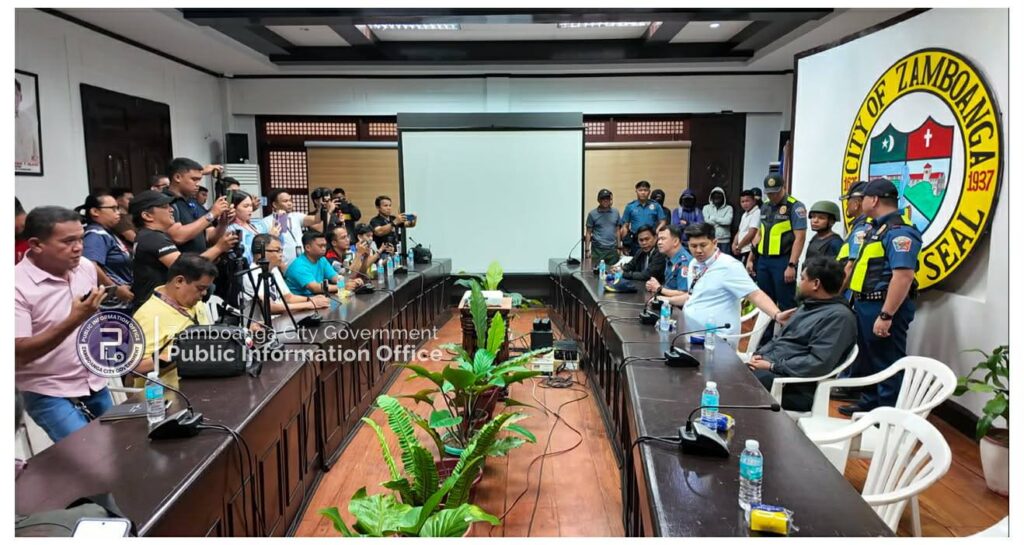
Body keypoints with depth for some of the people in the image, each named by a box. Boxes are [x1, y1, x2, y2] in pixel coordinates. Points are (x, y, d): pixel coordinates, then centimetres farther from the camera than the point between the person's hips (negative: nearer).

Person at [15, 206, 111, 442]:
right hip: (49, 394, -6)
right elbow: (20, 353, -22)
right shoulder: (17, 286, -18)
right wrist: (73, 321, -33)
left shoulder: (85, 266, 0)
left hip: (96, 385, 6)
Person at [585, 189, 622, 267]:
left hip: (612, 249, 3)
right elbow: (588, 233, 1)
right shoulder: (592, 214, 1)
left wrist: (619, 246, 9)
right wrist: (587, 249, -4)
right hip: (597, 249, -3)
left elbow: (617, 230, 13)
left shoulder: (615, 212, 9)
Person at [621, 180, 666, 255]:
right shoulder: (630, 206, 4)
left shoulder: (656, 206, 3)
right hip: (635, 242, 0)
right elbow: (625, 226, 6)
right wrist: (625, 244, -1)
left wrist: (657, 231, -16)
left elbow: (663, 222, 3)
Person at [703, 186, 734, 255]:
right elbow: (707, 221, -5)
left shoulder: (728, 208, 7)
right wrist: (722, 221, -3)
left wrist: (714, 218, -2)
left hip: (724, 241, 0)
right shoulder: (706, 208, 9)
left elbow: (728, 221, -9)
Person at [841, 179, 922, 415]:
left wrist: (886, 315, -29)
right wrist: (860, 304, 22)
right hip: (866, 305, 10)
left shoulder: (898, 232, -18)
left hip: (883, 308, -10)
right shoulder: (876, 228, 15)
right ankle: (870, 403, 35)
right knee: (868, 359, 21)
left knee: (887, 364, 0)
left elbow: (903, 276, -27)